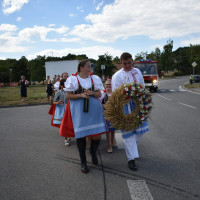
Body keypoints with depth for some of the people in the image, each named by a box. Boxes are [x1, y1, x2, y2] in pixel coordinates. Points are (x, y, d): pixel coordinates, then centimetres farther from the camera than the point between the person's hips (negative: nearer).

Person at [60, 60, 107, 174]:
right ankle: (83, 162, 19)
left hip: (94, 109, 3)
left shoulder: (94, 79, 7)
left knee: (97, 135, -2)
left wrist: (92, 93, -12)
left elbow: (99, 94, 9)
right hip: (79, 110, -2)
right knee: (81, 135, 2)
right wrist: (81, 95, -16)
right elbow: (68, 96, -3)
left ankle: (93, 152, 32)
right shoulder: (73, 79, -1)